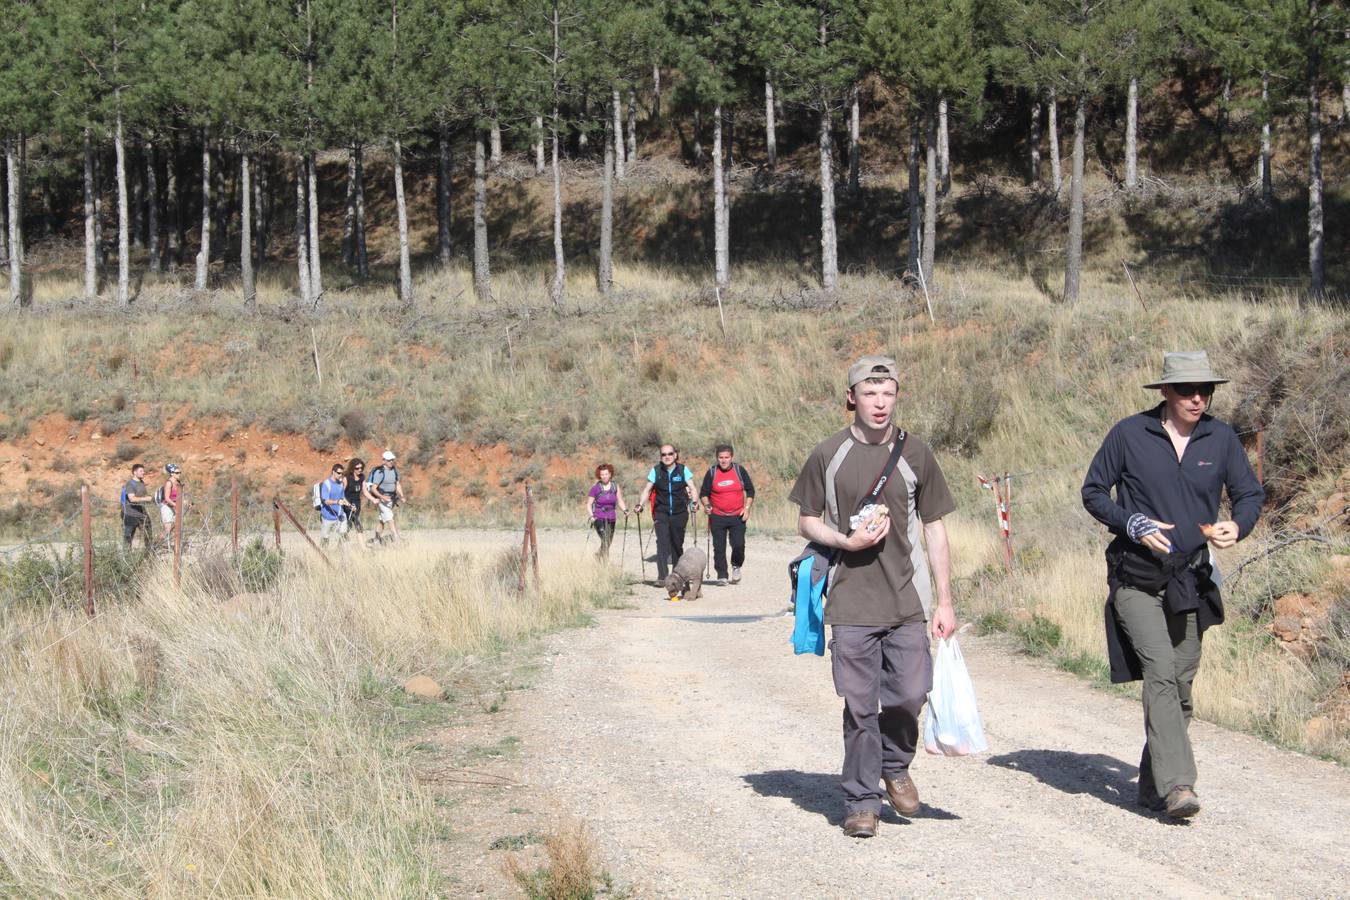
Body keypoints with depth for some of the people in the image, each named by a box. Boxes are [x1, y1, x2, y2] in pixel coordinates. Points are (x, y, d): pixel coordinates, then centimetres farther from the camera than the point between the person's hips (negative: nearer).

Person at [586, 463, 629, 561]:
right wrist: (591, 516, -17)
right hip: (599, 519, -4)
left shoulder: (615, 486, 4)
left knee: (608, 542, 13)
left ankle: (598, 557, 40)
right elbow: (589, 504, -2)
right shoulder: (596, 488, -6)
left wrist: (625, 510, -9)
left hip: (611, 519, 4)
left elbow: (620, 501, 9)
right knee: (605, 541, -20)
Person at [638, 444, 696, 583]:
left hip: (679, 513, 1)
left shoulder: (683, 470, 1)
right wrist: (640, 504, -10)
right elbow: (647, 489, 4)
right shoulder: (656, 470, 2)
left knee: (677, 544, 8)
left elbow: (692, 488, -3)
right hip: (661, 513, -1)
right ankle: (662, 575, -20)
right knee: (662, 542, -15)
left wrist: (693, 502, -21)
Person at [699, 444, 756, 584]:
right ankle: (722, 575, 10)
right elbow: (704, 493, 8)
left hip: (738, 516, -1)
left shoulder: (739, 470, 1)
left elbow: (750, 490, 9)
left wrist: (747, 508, -1)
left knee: (738, 545, -11)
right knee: (719, 548, 0)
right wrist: (706, 505, -11)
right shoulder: (712, 473, 0)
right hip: (717, 517, 1)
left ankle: (736, 566, 17)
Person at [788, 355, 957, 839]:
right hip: (850, 601, -1)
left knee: (909, 693, -3)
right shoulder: (829, 454, 2)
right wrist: (847, 541, -11)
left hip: (907, 599, 1)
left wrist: (944, 600, 5)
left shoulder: (914, 454, 5)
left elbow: (934, 528, 9)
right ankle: (862, 802, 11)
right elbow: (807, 521, 9)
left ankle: (895, 766, 26)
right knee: (859, 705, -1)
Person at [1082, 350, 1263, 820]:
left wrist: (1237, 526, -11)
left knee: (1180, 684, 7)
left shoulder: (1221, 438, 4)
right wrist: (1133, 524, -14)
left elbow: (1250, 494, 11)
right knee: (1160, 673, -19)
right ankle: (1176, 784, -25)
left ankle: (1153, 784, 22)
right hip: (1136, 579, -4)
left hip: (1192, 582, 4)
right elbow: (1093, 492, 2)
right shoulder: (1129, 434, -5)